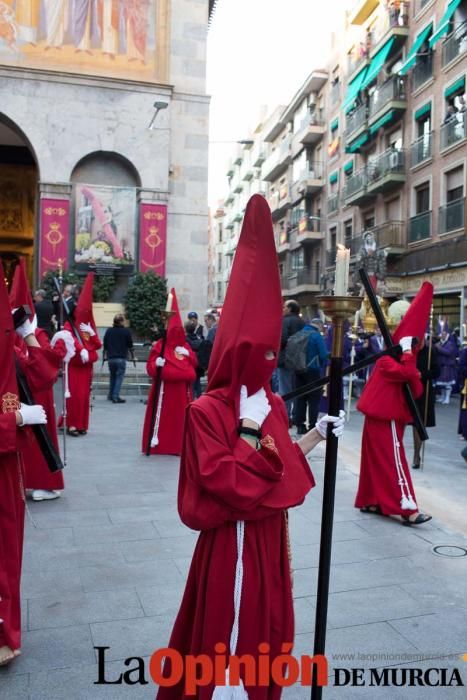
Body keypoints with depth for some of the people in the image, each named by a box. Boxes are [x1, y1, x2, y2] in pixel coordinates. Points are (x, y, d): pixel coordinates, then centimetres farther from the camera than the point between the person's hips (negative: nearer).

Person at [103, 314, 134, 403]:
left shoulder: (109, 331, 6)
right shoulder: (126, 331, -3)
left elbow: (105, 344, 12)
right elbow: (130, 345, 2)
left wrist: (105, 355, 26)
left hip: (110, 358, 4)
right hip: (121, 358, -4)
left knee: (112, 377, 18)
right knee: (119, 378, 0)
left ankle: (110, 396, 25)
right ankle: (116, 397, -3)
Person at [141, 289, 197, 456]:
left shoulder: (185, 346, 15)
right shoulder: (160, 345, -1)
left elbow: (194, 363, 12)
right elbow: (150, 366, -6)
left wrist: (188, 354, -4)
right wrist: (157, 364, -27)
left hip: (181, 387, 5)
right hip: (164, 386, -5)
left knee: (180, 414, 7)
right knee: (161, 413, -6)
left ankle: (178, 443, 14)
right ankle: (155, 440, 0)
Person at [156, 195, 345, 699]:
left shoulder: (273, 403, 3)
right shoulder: (207, 410, -20)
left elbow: (282, 463, 8)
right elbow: (227, 482, -24)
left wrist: (316, 436, 2)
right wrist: (251, 429, -24)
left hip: (270, 534, 8)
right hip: (233, 539, -7)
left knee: (266, 625, 23)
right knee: (229, 629, 9)